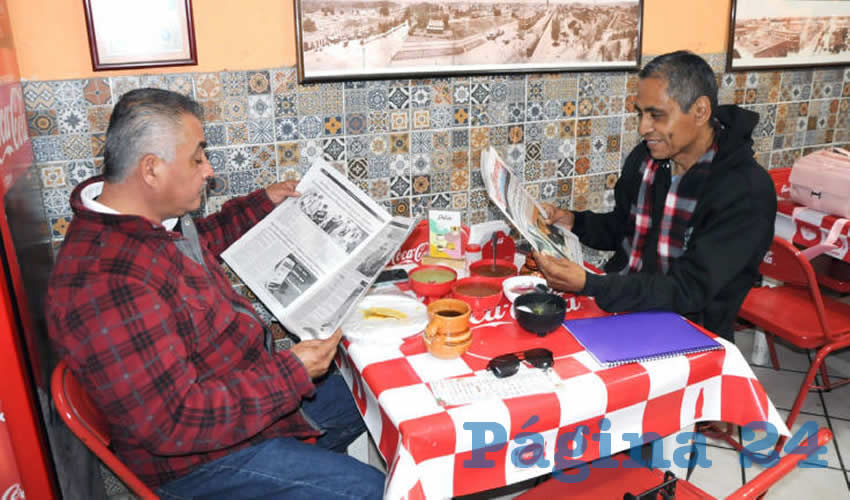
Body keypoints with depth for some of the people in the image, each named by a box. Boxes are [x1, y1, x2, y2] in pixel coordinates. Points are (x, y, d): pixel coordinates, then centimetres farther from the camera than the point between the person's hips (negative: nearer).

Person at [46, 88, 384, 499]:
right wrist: (292, 373, -28)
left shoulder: (151, 218, -4)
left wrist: (262, 203, 15)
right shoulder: (106, 285, -36)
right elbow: (176, 424, -33)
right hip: (199, 459, -9)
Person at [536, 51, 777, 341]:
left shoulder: (747, 191, -19)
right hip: (619, 306, 6)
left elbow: (689, 290, -26)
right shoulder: (645, 157, 1)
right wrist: (573, 222, -3)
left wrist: (589, 285, -36)